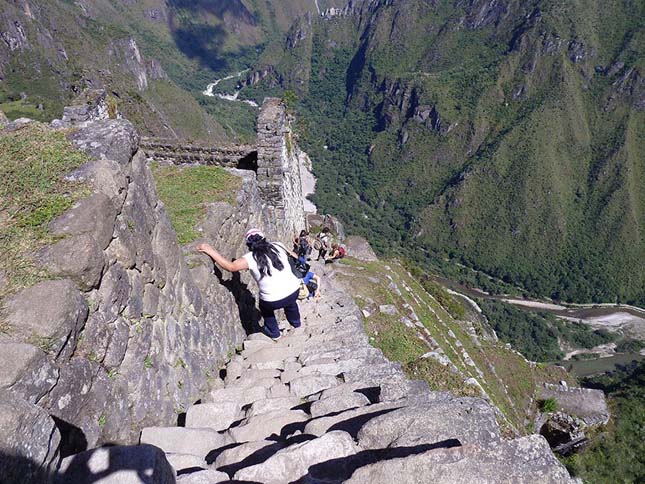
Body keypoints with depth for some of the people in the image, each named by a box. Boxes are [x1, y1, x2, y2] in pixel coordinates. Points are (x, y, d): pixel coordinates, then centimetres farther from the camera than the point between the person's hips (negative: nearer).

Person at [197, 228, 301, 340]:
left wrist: (211, 251, -17)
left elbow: (231, 267, -22)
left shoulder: (251, 258, -13)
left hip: (274, 301, -3)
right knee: (290, 303, 40)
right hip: (294, 290, 4)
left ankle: (273, 332, 47)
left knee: (265, 306, 33)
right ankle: (296, 323, 63)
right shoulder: (278, 246, -2)